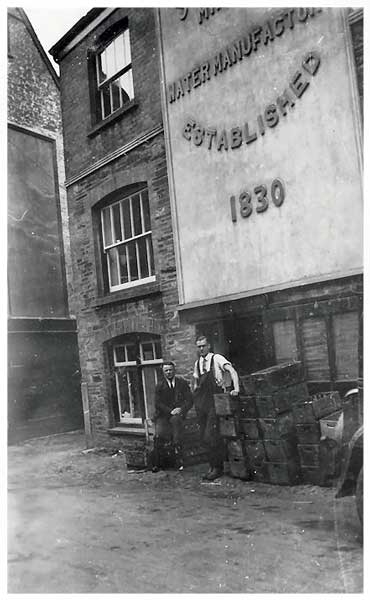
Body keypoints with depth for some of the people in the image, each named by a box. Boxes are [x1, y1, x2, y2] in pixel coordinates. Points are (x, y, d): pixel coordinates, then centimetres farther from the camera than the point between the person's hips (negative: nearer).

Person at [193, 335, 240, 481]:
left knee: (212, 435, -10)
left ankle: (217, 467, 4)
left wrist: (236, 389, -28)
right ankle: (212, 465, 20)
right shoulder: (197, 363, 13)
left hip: (216, 401, -6)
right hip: (202, 403, 6)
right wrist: (195, 396, 11)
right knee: (204, 437, 7)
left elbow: (232, 371, -16)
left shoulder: (217, 359, -5)